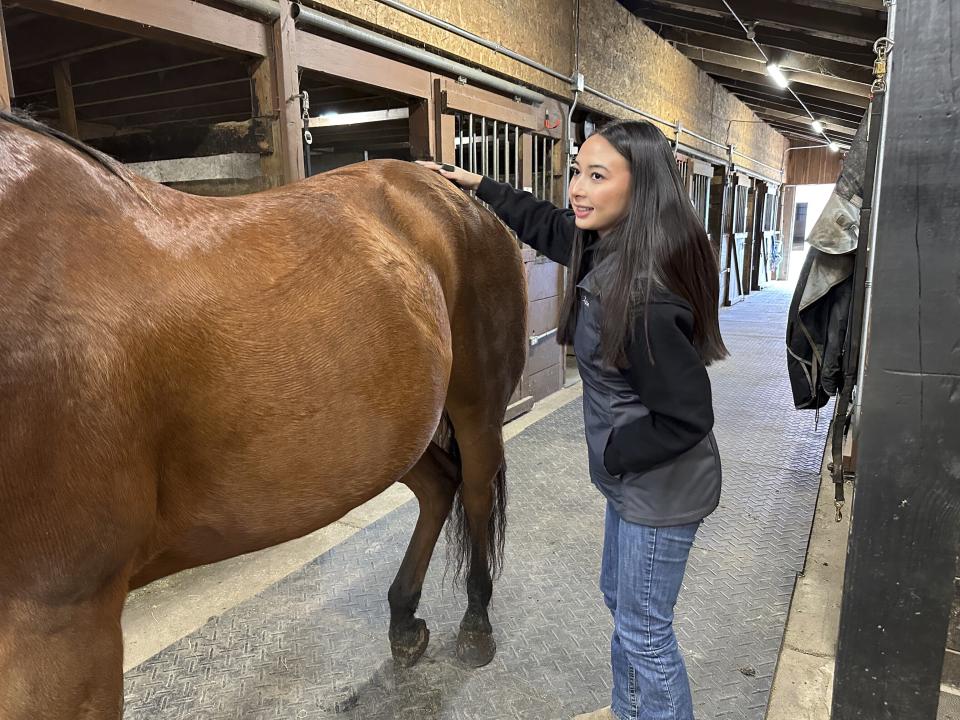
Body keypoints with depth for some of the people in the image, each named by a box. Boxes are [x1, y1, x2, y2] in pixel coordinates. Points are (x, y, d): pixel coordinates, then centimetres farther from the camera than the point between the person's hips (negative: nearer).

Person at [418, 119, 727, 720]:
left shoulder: (646, 298, -31)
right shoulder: (608, 249, -3)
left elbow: (685, 420, -27)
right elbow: (545, 226, 16)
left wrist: (613, 454, -14)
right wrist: (475, 185, 18)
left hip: (661, 487, -10)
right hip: (632, 477, 10)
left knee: (644, 631, 10)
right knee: (620, 597, 27)